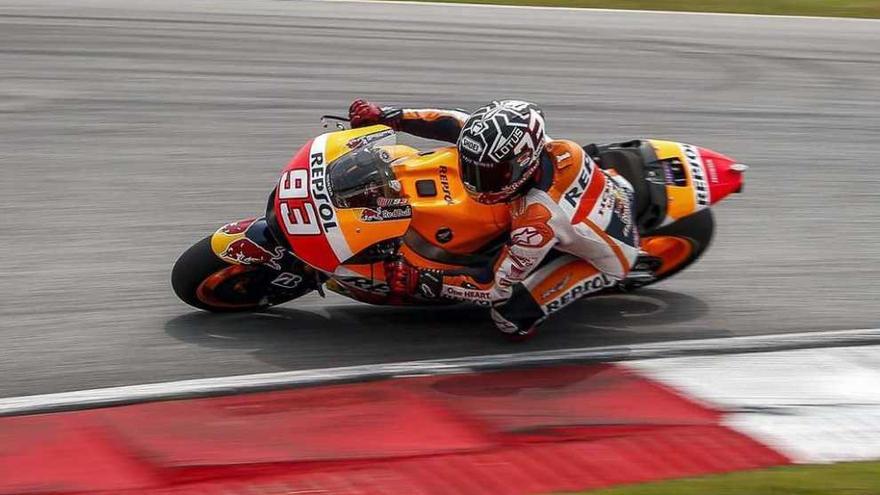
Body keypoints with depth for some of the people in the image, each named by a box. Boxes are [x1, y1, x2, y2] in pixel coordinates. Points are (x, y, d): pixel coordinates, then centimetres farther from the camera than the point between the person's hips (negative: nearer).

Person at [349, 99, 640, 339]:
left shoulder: (536, 222, -42)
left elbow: (499, 288, -27)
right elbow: (460, 124, -13)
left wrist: (422, 281, -29)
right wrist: (386, 116, -17)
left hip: (607, 260, -7)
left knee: (511, 319, -12)